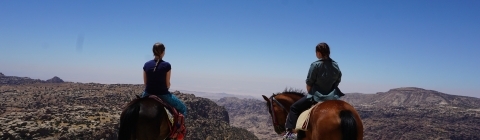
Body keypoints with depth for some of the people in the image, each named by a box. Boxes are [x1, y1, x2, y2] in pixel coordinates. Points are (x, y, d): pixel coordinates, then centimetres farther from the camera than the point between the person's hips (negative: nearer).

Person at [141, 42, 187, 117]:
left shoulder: (146, 65, 0)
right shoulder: (166, 65, -10)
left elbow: (145, 83, 5)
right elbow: (167, 84, -5)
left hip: (148, 94, 4)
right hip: (162, 95, -4)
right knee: (182, 108, 14)